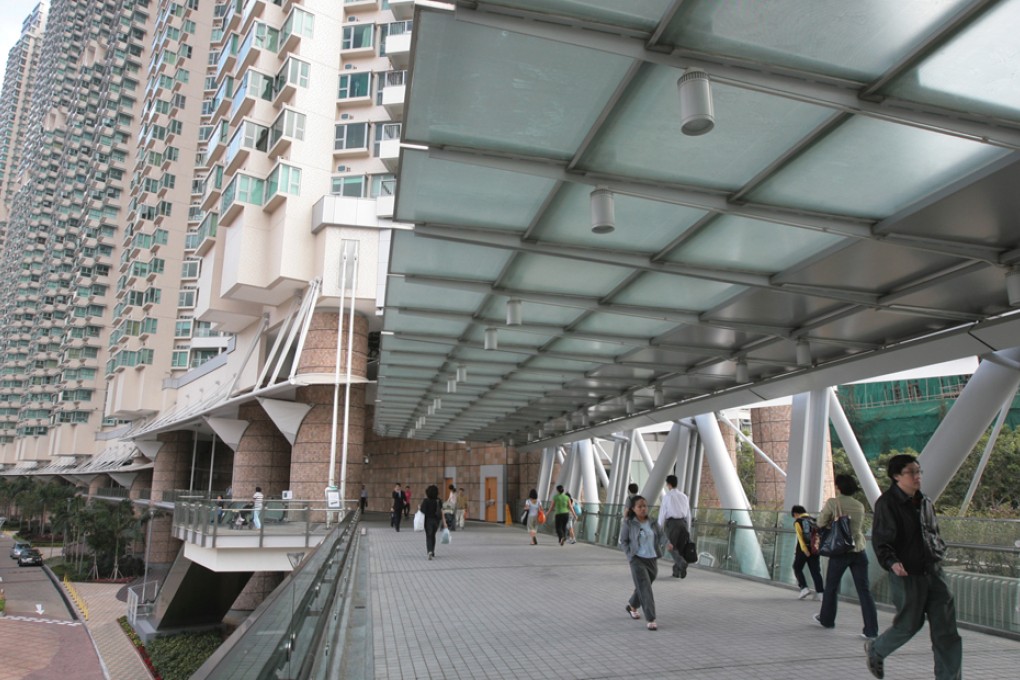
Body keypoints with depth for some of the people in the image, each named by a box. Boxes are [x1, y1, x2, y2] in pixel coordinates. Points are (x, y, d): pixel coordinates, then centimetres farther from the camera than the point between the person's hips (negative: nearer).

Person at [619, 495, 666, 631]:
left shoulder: (653, 522, 3)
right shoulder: (628, 524, -8)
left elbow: (660, 535, 1)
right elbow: (623, 542, -2)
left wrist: (668, 543, -20)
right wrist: (630, 556, -12)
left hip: (653, 560, 5)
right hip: (638, 560, -5)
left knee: (643, 588, 19)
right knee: (645, 589, -11)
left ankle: (632, 606, 44)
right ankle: (651, 619, -5)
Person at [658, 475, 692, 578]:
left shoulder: (667, 496, -4)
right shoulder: (684, 496, 10)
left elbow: (662, 512, -4)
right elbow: (688, 514, 12)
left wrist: (660, 527, 6)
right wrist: (688, 530, 18)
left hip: (672, 522, -5)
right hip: (683, 522, 5)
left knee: (671, 547, 3)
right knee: (680, 547, 13)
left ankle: (682, 563, -21)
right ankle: (676, 571, 14)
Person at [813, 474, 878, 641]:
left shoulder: (832, 503, -8)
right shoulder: (860, 506, 6)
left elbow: (820, 523, -5)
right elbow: (861, 528, 17)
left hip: (840, 550, -3)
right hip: (859, 550, 3)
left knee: (831, 587, 14)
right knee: (864, 590, 3)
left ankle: (827, 619, 29)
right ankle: (871, 629, -1)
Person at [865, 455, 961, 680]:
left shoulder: (925, 502, 11)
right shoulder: (887, 503, -11)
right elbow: (880, 540, -16)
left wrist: (939, 550, 7)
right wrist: (891, 562, -30)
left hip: (933, 571, 6)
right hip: (906, 574, -6)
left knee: (945, 624, 2)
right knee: (909, 624, 5)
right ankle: (875, 650, 30)